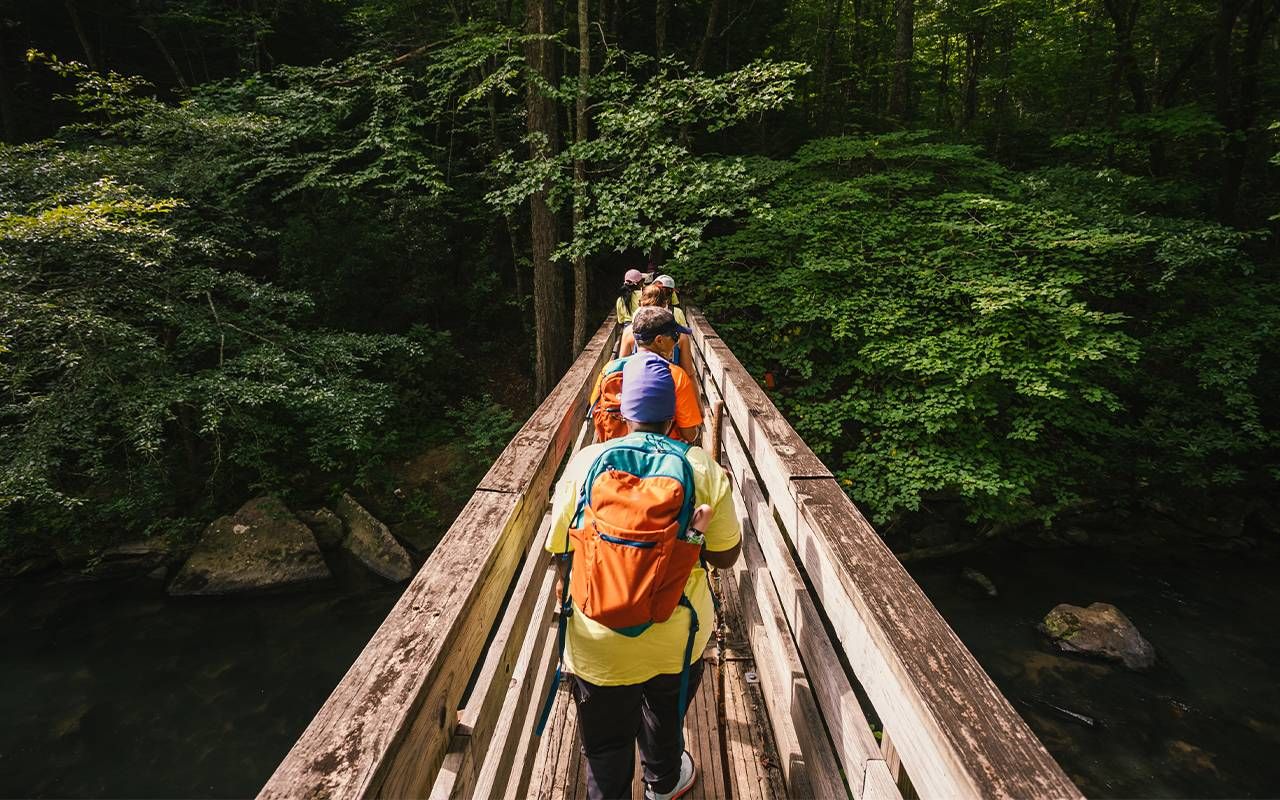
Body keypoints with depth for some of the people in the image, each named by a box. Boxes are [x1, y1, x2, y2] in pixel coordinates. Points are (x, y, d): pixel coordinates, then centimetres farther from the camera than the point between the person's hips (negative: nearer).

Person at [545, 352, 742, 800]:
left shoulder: (586, 463, -13)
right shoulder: (704, 469, -14)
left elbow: (558, 547, -3)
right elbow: (726, 556, -6)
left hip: (600, 645, -1)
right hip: (677, 639, 2)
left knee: (606, 747, 23)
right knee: (666, 716, 33)